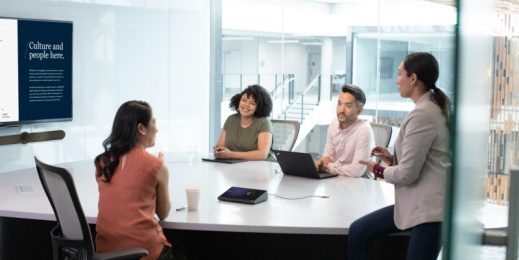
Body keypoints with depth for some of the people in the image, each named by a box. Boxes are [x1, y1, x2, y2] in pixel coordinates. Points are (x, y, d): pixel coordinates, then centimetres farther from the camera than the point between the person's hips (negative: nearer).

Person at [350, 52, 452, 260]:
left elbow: (407, 174, -18)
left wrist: (378, 171, 0)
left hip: (428, 207, -11)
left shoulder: (422, 114, -20)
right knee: (358, 231, 8)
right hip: (415, 202, 11)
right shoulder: (433, 108, 13)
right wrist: (392, 159, 8)